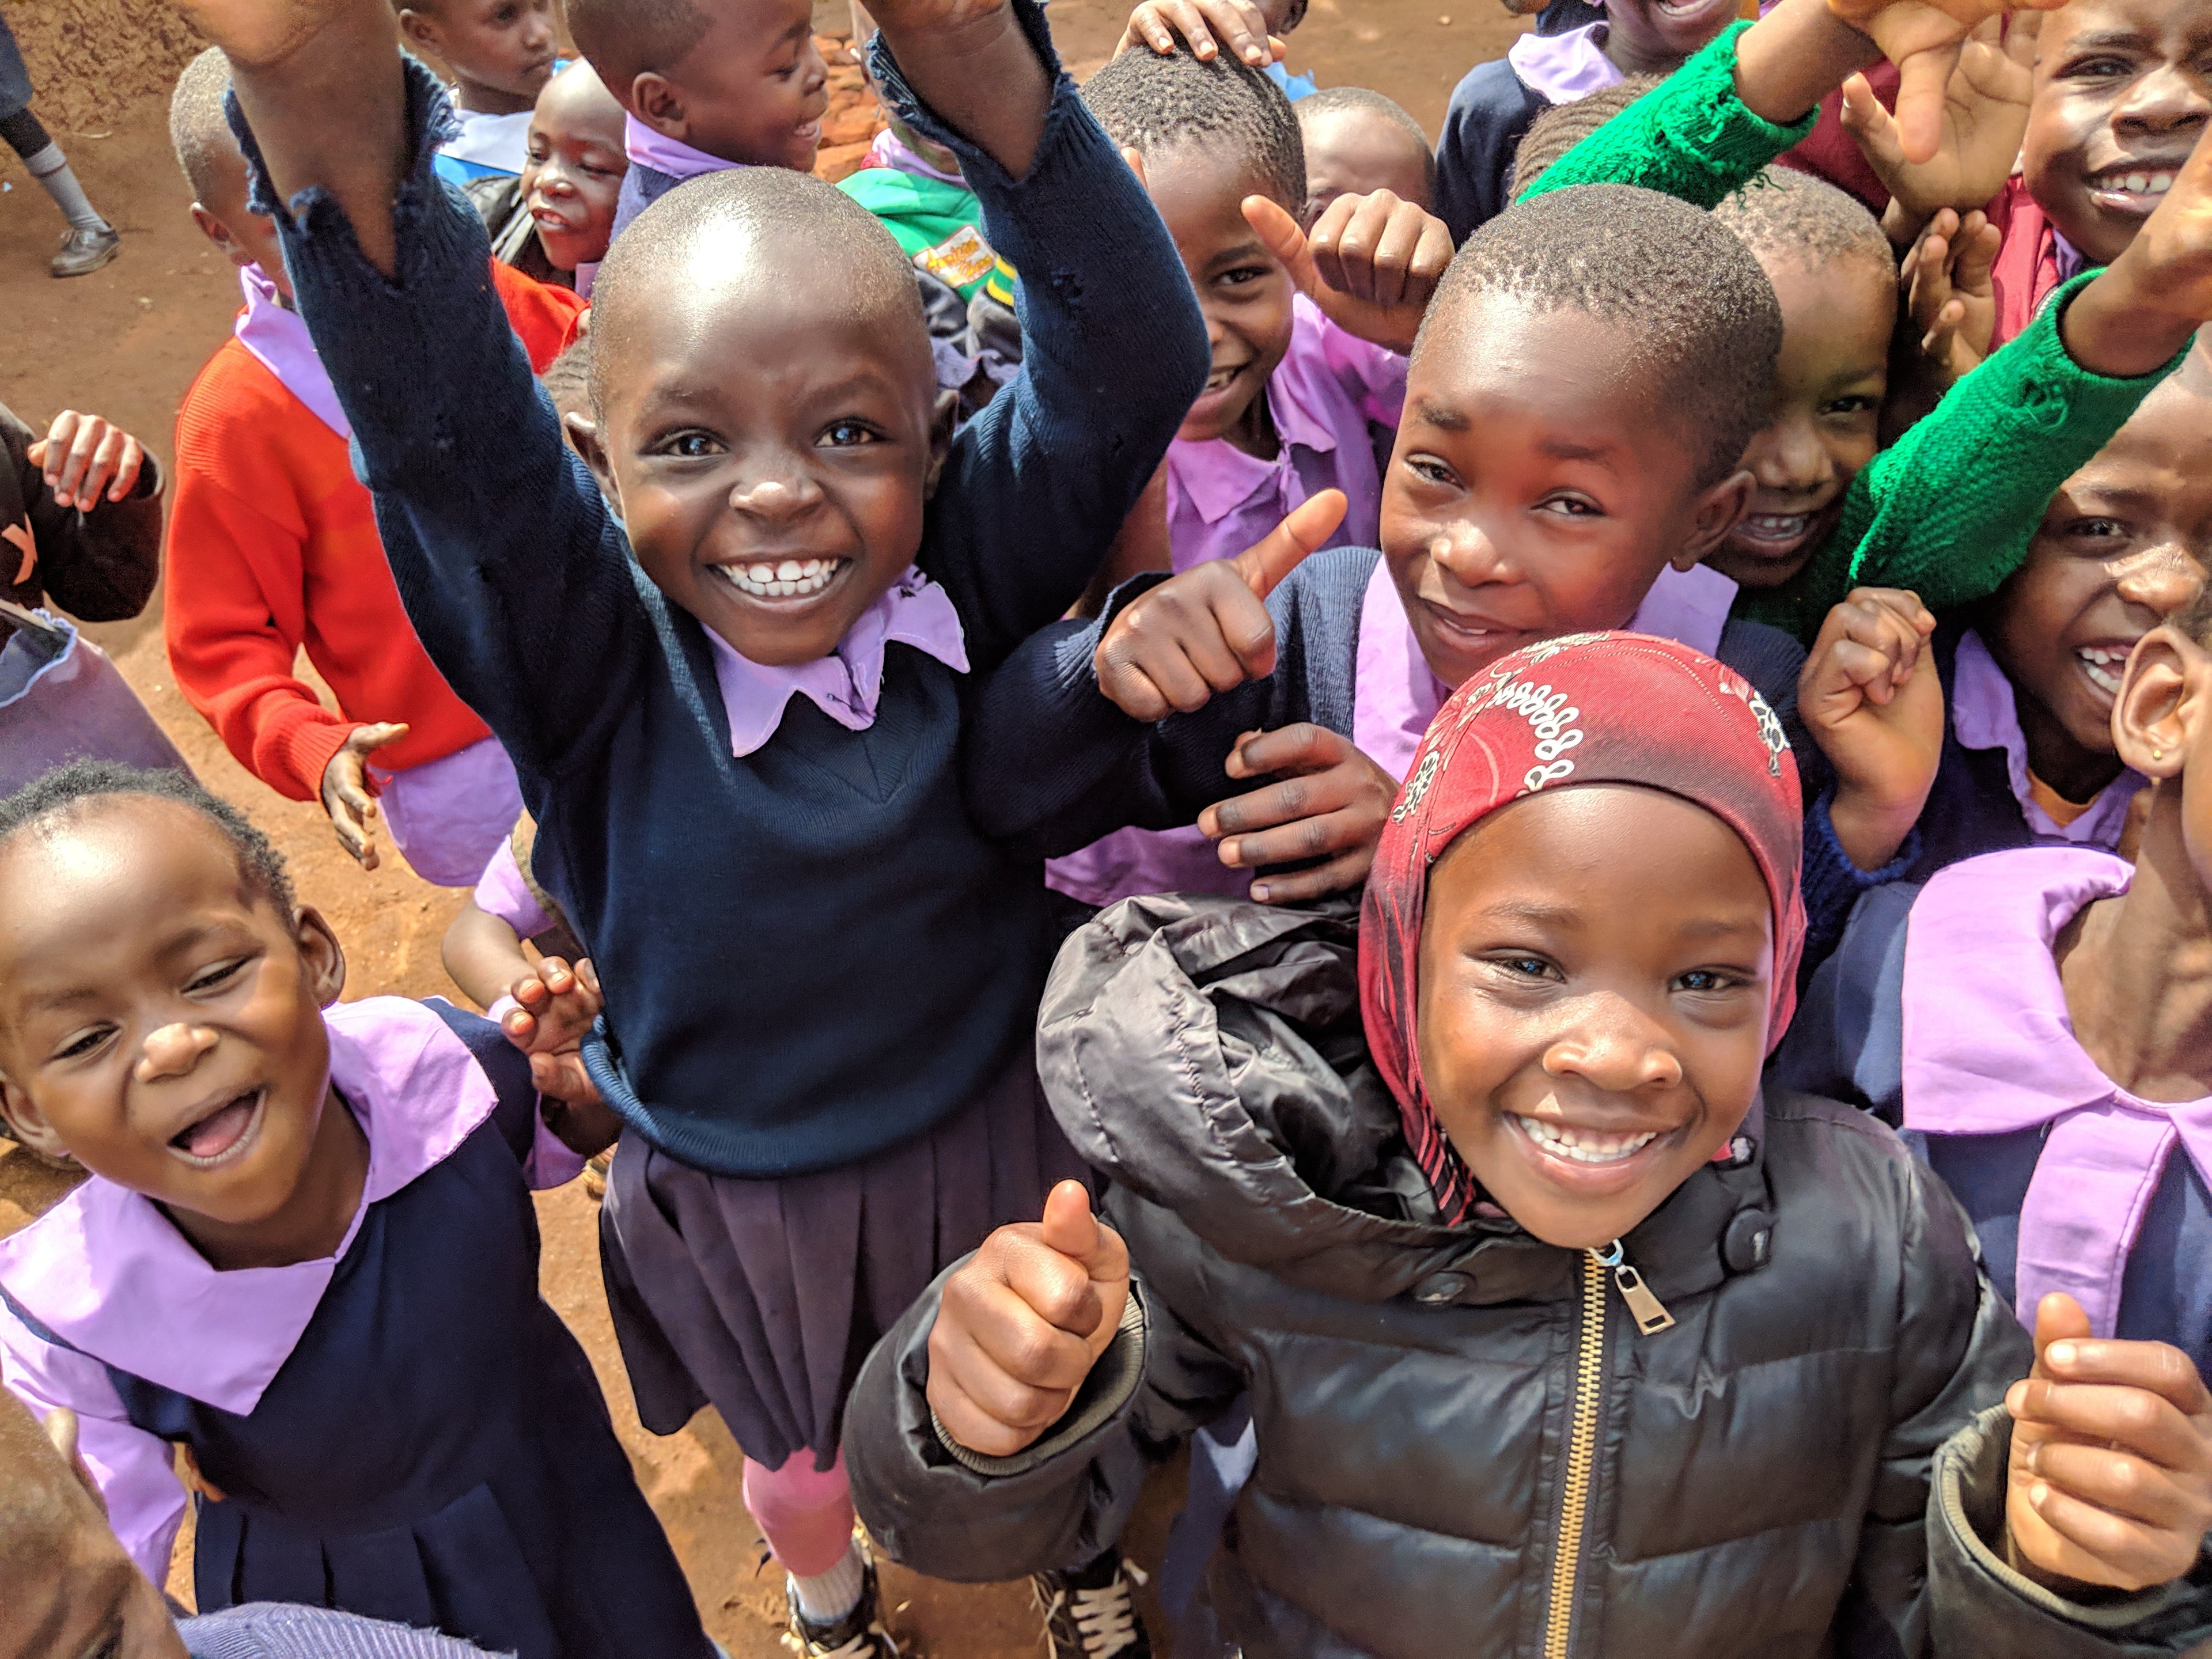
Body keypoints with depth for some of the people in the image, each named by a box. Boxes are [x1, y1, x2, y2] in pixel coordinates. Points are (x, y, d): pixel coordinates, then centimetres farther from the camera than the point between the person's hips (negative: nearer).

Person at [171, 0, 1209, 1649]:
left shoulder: (971, 576, -22)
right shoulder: (598, 662, -25)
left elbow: (1129, 357, -36)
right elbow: (442, 429, -42)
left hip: (1003, 1137, 1)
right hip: (745, 1197, 0)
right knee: (811, 1464, 29)